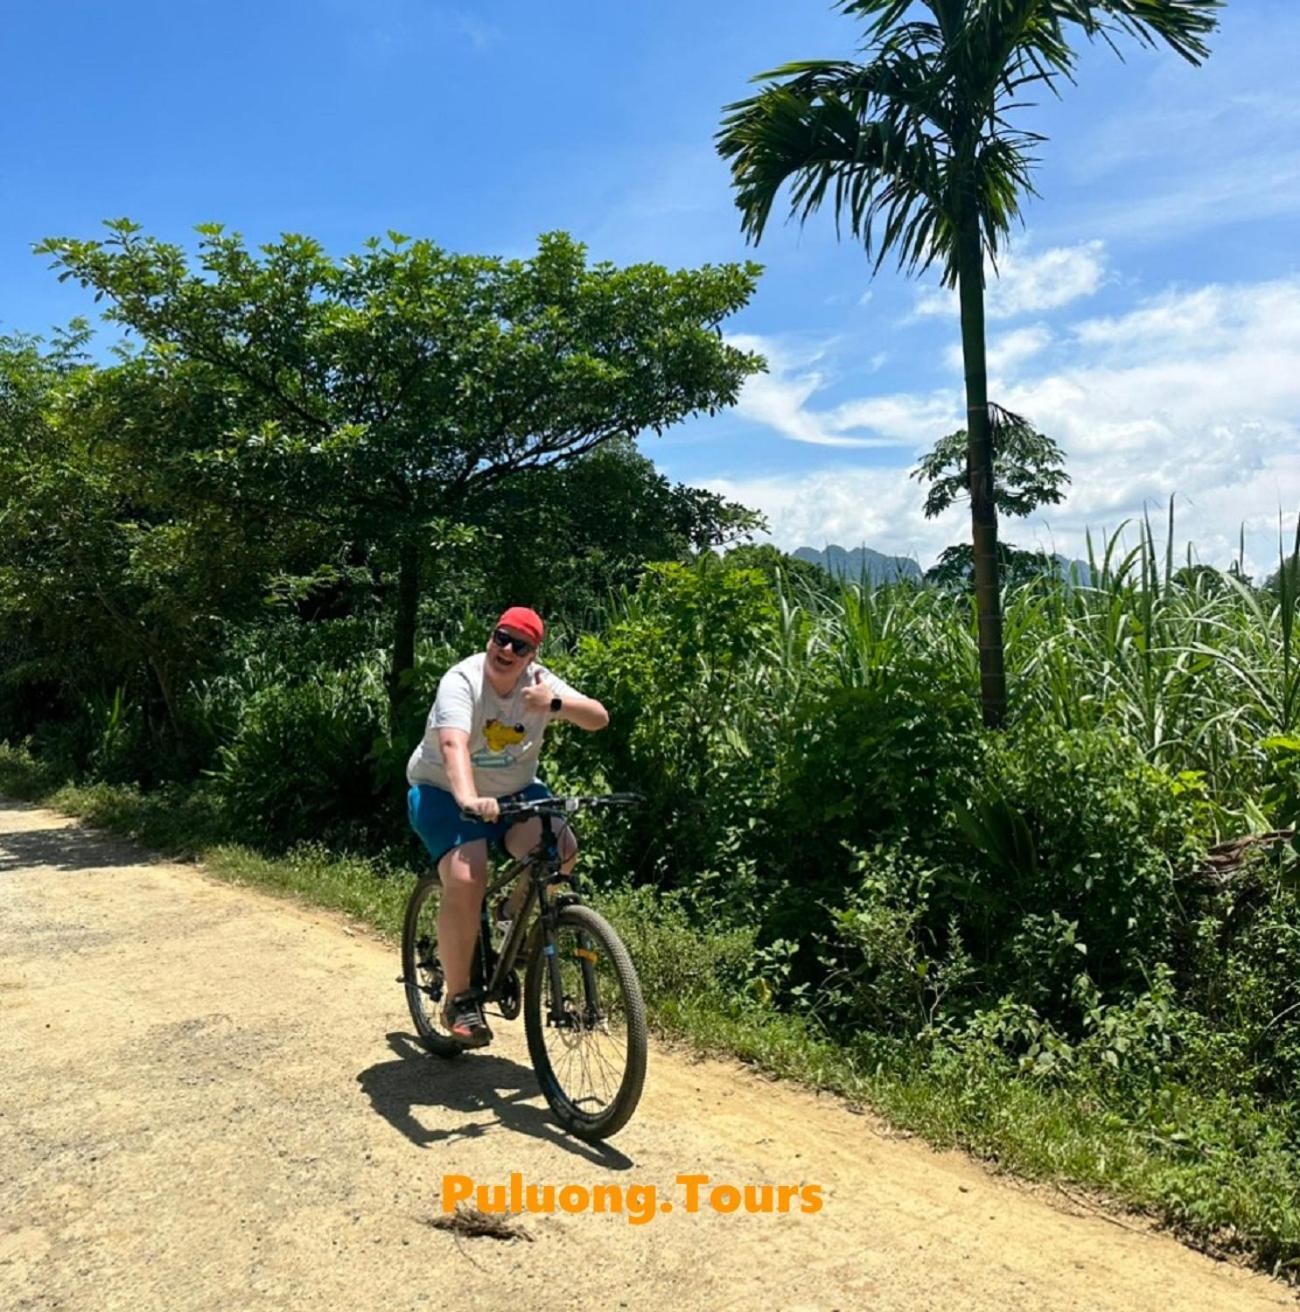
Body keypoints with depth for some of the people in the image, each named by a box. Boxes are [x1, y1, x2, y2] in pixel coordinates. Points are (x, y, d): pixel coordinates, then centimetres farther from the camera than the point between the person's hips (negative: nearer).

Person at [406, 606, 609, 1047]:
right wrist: (469, 799, -58)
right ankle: (458, 1000, -9)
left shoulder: (538, 681, -7)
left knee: (560, 849, -21)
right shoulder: (462, 682, -23)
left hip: (513, 792, 5)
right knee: (465, 882, -26)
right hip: (444, 793, -5)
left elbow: (599, 717, -15)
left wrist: (556, 703, -34)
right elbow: (453, 745, -40)